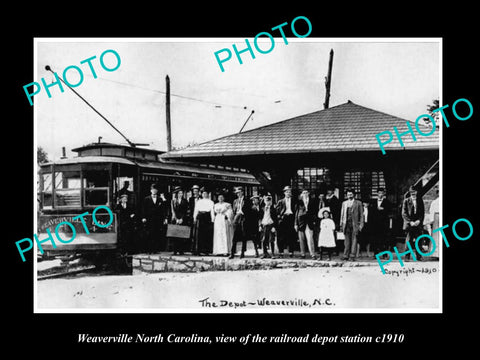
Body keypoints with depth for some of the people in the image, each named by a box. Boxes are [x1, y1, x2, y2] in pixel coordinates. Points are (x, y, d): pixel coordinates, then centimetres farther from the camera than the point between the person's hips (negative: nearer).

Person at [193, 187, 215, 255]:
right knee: (199, 233, -4)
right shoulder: (198, 202, 17)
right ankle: (198, 250, -2)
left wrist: (212, 218, -6)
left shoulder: (210, 202, 12)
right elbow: (196, 210, 13)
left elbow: (212, 210, 5)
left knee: (207, 234, -5)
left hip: (207, 217, -1)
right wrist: (195, 217, 2)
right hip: (200, 217, 1)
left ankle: (206, 250, -2)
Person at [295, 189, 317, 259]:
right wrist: (296, 224, 4)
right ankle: (302, 254, 13)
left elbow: (314, 212, 12)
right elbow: (296, 214, 7)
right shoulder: (299, 203, 5)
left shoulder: (312, 202, 6)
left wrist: (313, 220, 3)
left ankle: (312, 254, -10)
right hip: (301, 223, 1)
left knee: (310, 239, -10)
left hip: (309, 223, -1)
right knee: (301, 240, 5)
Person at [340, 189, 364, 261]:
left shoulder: (358, 203, 6)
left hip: (355, 224, -3)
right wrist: (341, 224, 10)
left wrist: (361, 225, -2)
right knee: (347, 240, 3)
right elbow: (342, 214, 16)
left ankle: (352, 256, -2)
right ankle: (346, 256, 5)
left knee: (354, 239, -4)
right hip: (346, 224, 3)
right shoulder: (344, 203, 15)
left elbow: (361, 214, 5)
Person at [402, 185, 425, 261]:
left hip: (418, 224, 2)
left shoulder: (420, 200, 11)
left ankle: (418, 257, 4)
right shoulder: (406, 201, 4)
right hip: (409, 224, -2)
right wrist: (410, 222, -11)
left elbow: (422, 212, 9)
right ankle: (407, 257, -1)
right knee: (409, 241, -5)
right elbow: (404, 214, 0)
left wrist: (419, 220, -7)